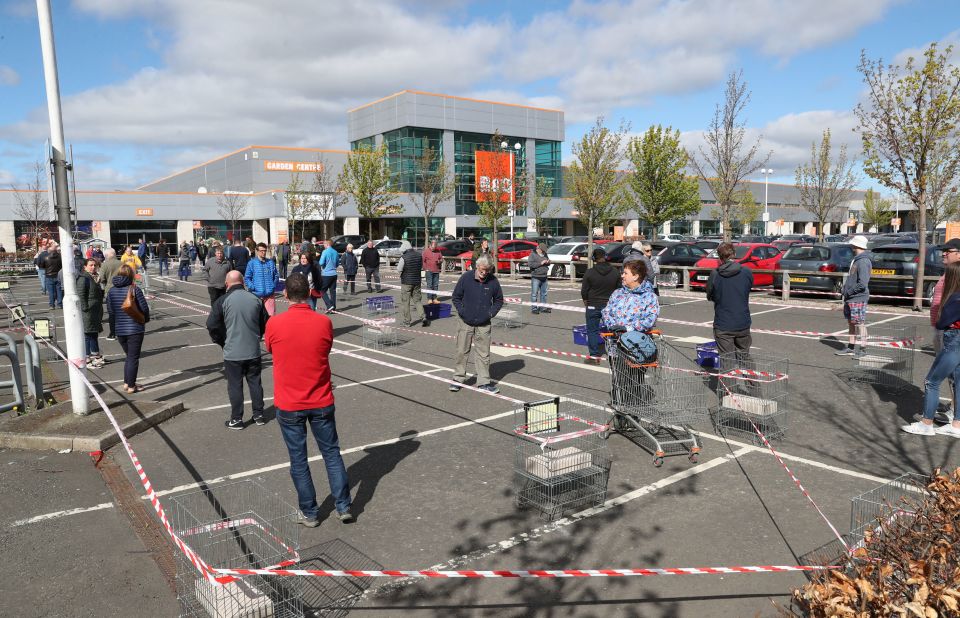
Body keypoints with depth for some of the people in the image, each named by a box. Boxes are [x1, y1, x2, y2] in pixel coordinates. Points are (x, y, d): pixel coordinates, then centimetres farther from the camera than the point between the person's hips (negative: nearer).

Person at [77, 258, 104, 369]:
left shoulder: (94, 277, 15)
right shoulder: (83, 278, -14)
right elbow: (81, 295, -19)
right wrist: (85, 308, -21)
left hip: (96, 311, 10)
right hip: (88, 311, -10)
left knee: (94, 333, 19)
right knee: (87, 334, -4)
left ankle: (96, 355, 31)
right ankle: (87, 359, 1)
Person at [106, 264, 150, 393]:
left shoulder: (112, 290, 1)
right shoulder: (134, 289, -13)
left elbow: (109, 309, 5)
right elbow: (144, 308, -11)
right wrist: (146, 319, 9)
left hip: (119, 329, 5)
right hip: (135, 329, -5)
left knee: (129, 356, 20)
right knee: (133, 358, 4)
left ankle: (126, 383, 22)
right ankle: (131, 386, 7)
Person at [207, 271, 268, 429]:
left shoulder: (223, 301, -10)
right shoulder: (255, 299, -1)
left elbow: (212, 325, -10)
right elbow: (265, 323, 7)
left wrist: (222, 342, 6)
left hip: (232, 353, -3)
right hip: (254, 351, 3)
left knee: (235, 385, 7)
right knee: (255, 383, 14)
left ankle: (236, 419, 14)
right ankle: (259, 415, 22)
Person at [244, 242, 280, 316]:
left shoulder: (271, 262, 10)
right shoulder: (251, 263, 2)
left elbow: (276, 276, 17)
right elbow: (246, 278, 2)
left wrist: (274, 286, 4)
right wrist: (252, 287, -10)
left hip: (269, 295, 2)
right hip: (257, 295, -2)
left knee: (271, 315, -2)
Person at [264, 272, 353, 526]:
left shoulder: (274, 324, -12)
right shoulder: (324, 322, -10)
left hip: (289, 405, -1)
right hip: (321, 402, 1)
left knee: (298, 460, 12)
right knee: (332, 453, 15)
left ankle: (309, 513, 22)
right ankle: (343, 507, 21)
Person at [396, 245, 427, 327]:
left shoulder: (403, 257, -16)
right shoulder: (419, 255, 0)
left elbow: (398, 271, -11)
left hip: (406, 282, -5)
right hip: (417, 282, 5)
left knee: (405, 302, 5)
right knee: (417, 300, 14)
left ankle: (406, 321, 9)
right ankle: (423, 317, 0)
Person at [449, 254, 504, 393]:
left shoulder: (493, 281, -4)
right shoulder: (466, 277, -7)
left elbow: (499, 300, 11)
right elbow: (456, 297, 4)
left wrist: (491, 313, -1)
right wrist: (461, 311, -6)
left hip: (483, 325, 1)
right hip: (466, 323, 0)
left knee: (483, 354, 4)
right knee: (461, 352, 8)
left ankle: (484, 382, 13)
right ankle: (458, 379, 22)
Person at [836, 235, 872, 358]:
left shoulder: (863, 262, -17)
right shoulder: (856, 260, 14)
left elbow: (862, 284, -23)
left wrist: (849, 291, -16)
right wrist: (844, 287, 11)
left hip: (858, 299, -10)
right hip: (850, 298, 10)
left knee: (860, 324, -3)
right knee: (851, 324, 14)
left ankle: (863, 349, 4)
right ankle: (850, 348, 23)